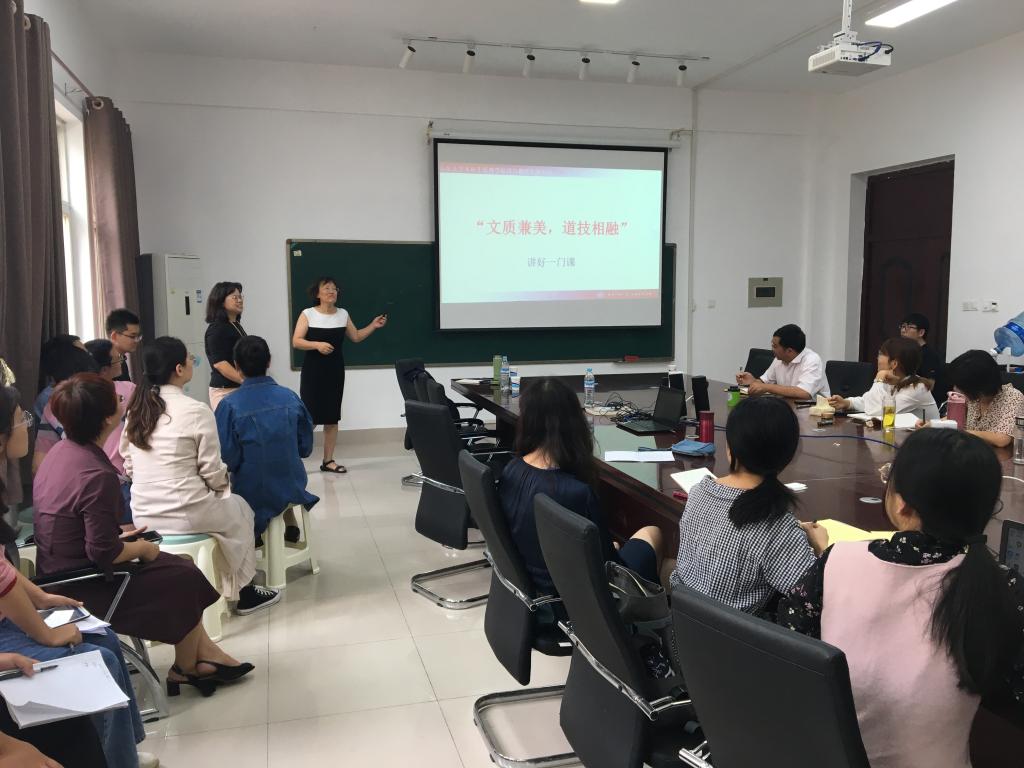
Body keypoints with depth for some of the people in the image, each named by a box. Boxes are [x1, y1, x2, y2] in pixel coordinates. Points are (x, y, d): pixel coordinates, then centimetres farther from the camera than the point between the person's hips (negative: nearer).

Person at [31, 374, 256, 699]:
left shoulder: (58, 453, 0)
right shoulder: (97, 475, -29)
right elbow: (104, 553, -27)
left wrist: (120, 537, 10)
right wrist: (142, 547, -9)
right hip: (84, 591, -9)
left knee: (179, 565, 15)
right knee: (186, 579, 7)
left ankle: (206, 653, 23)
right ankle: (185, 670, 29)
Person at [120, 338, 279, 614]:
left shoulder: (135, 410, 3)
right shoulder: (196, 411, -15)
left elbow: (129, 467, 8)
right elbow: (212, 473, -11)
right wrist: (225, 483, 9)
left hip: (142, 515, 6)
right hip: (186, 515, -6)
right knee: (239, 508, 24)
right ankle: (242, 591, 33)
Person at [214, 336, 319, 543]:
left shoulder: (230, 406, -17)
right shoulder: (290, 397, -8)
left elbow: (227, 456, -14)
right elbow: (305, 447, 0)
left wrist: (237, 466, 8)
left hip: (253, 494, -2)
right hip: (292, 488, 3)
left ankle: (253, 533, 31)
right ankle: (291, 525, 38)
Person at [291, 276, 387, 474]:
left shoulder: (343, 314, 6)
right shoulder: (308, 314, -6)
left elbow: (356, 337, 15)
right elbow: (296, 341, -11)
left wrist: (373, 326, 5)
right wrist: (317, 344, -24)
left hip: (335, 370, 4)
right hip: (312, 371, -4)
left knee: (332, 417, 6)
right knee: (309, 415, -8)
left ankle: (328, 460, 14)